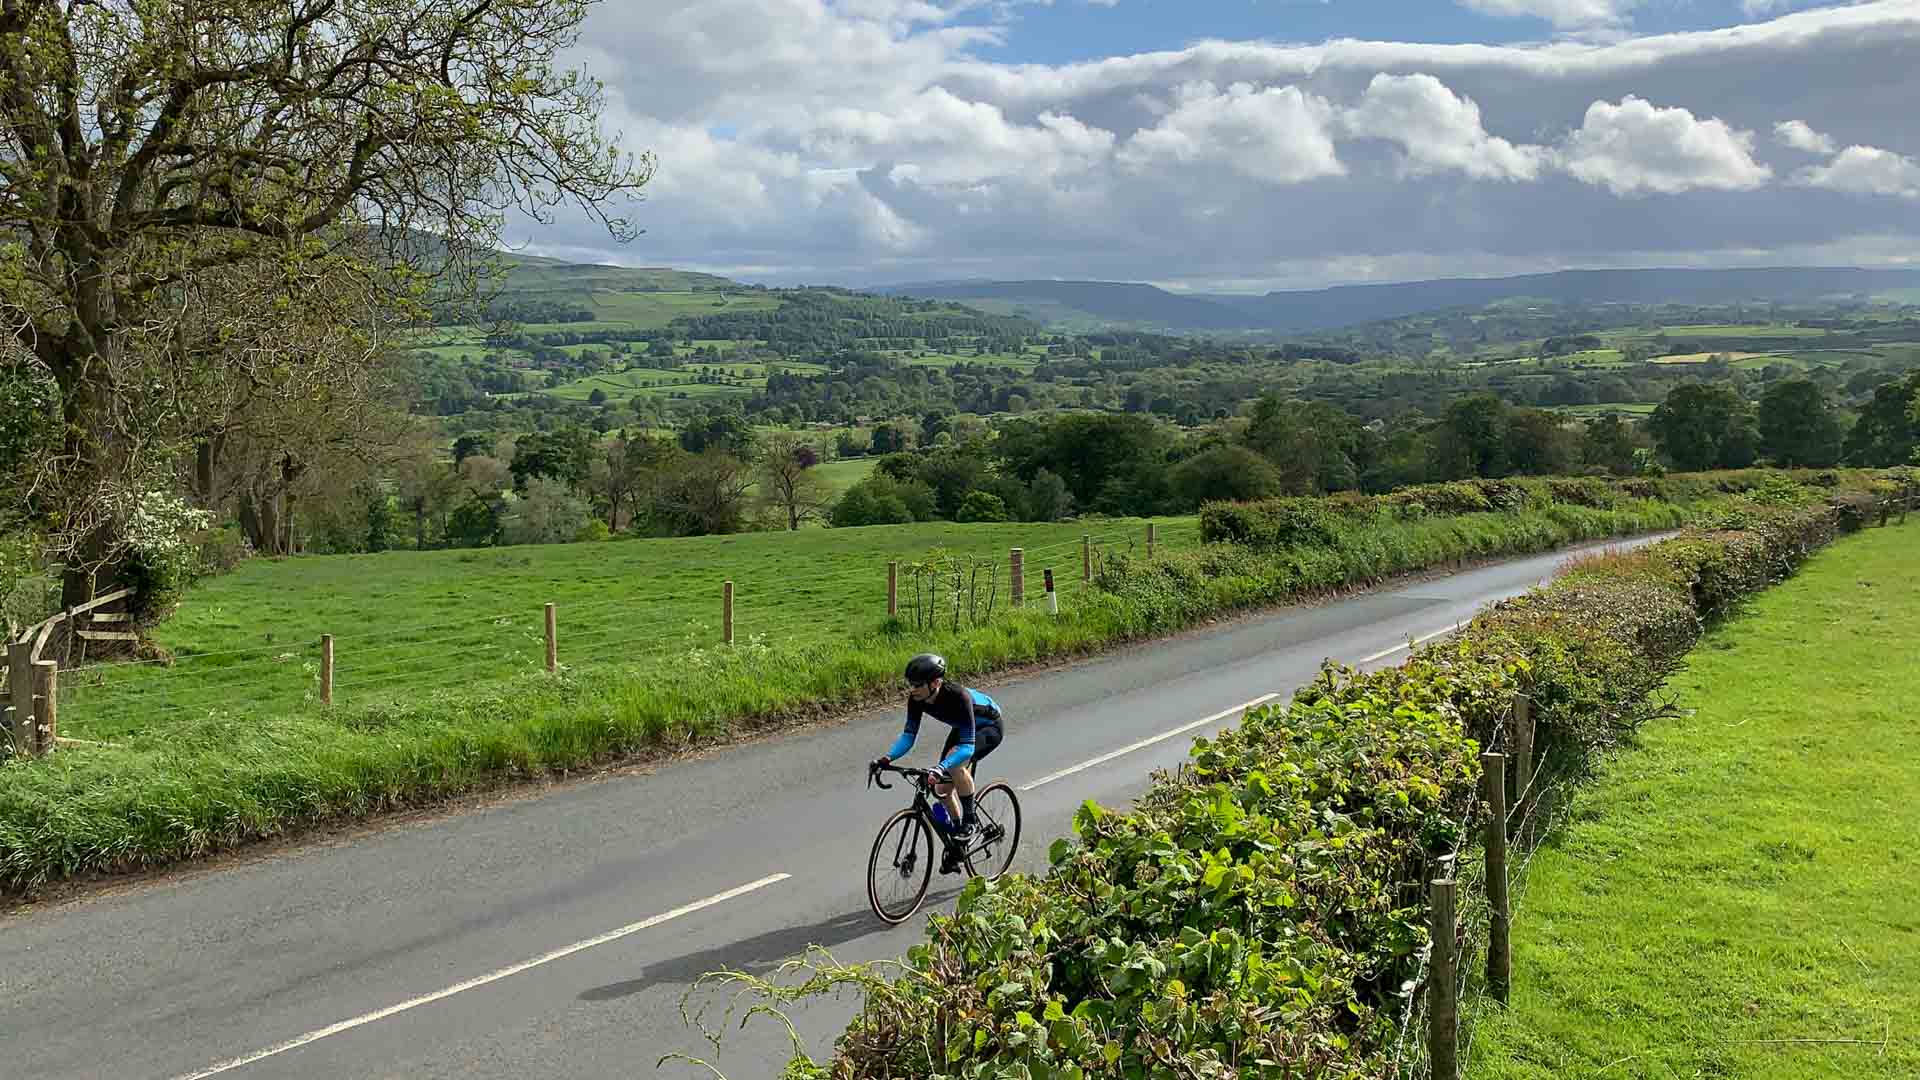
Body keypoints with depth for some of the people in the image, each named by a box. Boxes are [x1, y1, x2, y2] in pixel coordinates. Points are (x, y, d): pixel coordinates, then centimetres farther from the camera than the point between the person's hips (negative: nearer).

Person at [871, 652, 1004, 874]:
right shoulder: (917, 698, -22)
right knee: (942, 788, 0)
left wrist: (941, 768, -57)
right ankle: (957, 842, 20)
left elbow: (967, 746, -43)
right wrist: (888, 757, -35)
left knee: (955, 763, -34)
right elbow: (909, 735, -17)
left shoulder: (957, 696, -40)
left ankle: (970, 820, -13)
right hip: (962, 728, 7)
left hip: (988, 727, -7)